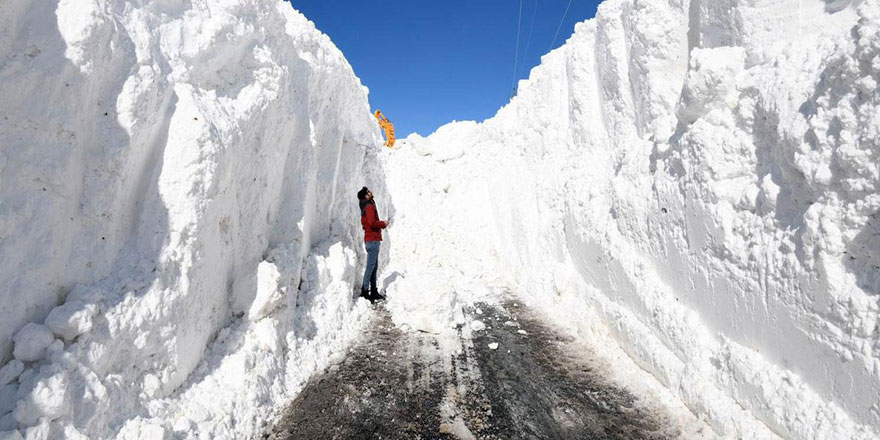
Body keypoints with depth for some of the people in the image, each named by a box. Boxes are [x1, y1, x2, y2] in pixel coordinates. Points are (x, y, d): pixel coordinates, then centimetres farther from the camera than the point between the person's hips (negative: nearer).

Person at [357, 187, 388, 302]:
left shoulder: (365, 207, 17)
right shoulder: (369, 206, -12)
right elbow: (372, 222, -23)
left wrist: (380, 224, 14)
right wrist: (383, 224, -7)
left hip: (369, 239, 10)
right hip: (373, 240, -10)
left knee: (374, 266, 12)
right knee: (371, 266, -8)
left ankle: (374, 291, 16)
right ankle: (364, 290, -7)